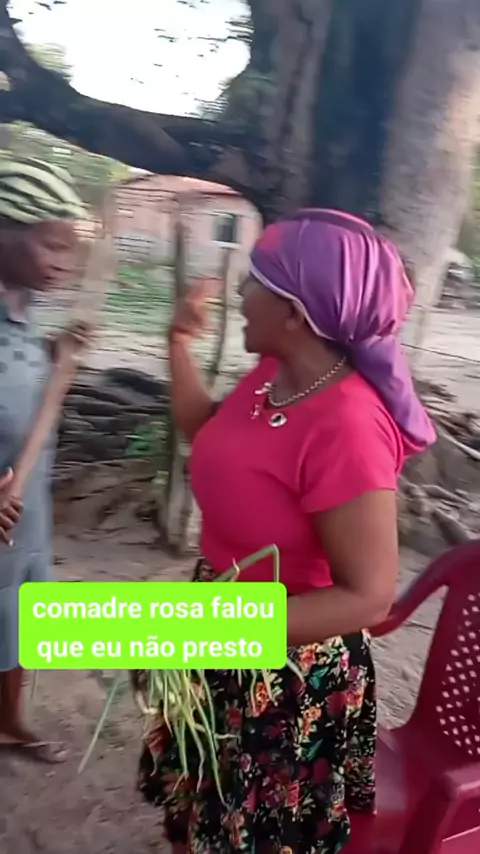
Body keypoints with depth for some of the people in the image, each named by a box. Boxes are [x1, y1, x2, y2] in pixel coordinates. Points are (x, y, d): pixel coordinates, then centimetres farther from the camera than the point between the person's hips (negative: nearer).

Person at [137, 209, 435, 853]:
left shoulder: (347, 428, -33)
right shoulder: (272, 375, -7)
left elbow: (368, 596, -29)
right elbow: (207, 436, 10)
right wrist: (180, 340, 4)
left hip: (288, 669, -7)